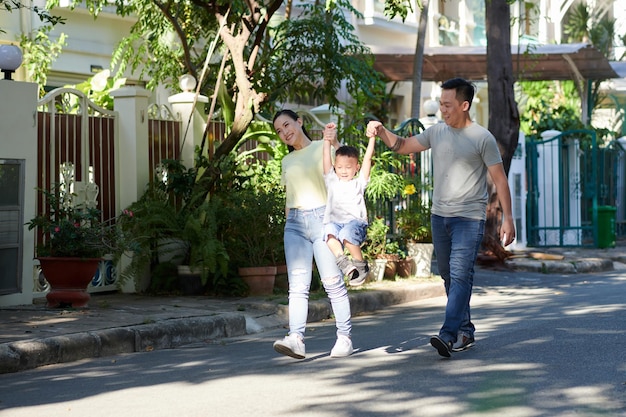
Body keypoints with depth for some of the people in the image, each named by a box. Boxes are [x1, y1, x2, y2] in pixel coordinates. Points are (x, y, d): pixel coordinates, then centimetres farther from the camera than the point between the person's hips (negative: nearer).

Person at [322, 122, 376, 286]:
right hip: (335, 221, 2)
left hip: (356, 221, -2)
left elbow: (367, 158, 14)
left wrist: (372, 138, 8)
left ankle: (360, 265, -16)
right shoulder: (332, 182, 26)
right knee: (329, 231, -35)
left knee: (347, 234, -36)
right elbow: (327, 158, 19)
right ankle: (342, 261, -35)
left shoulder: (358, 183, 20)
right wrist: (327, 139, 12)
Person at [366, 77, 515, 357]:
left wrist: (507, 217, -10)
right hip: (439, 215, 6)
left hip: (469, 218, -6)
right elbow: (403, 146, 17)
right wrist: (382, 133, -3)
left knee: (460, 275, -15)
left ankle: (448, 335, -23)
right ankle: (465, 330, 22)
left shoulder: (482, 138, -6)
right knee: (448, 276, 11)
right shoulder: (436, 132, 9)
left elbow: (500, 179, -6)